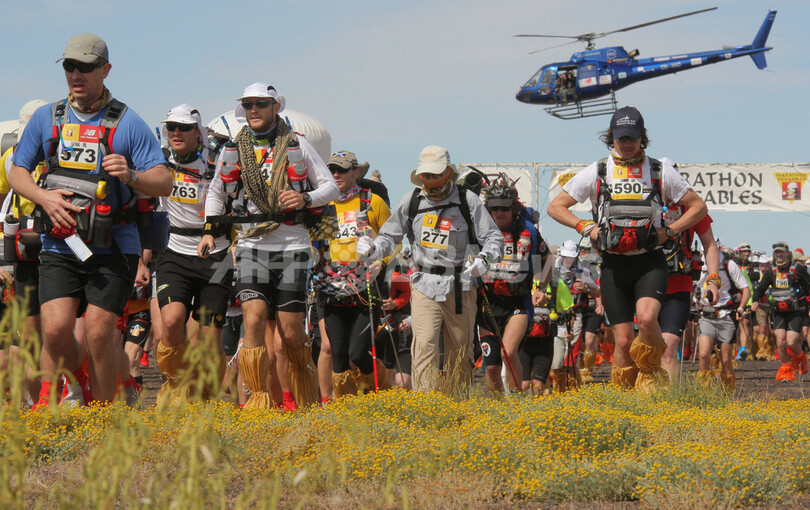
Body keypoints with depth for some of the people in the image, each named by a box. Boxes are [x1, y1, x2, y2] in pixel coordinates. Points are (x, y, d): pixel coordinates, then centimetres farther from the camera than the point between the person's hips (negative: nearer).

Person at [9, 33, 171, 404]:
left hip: (112, 248, -2)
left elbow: (164, 184, -2)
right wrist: (44, 197, -4)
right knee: (55, 328, -14)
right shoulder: (46, 119, 10)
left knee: (99, 333, -9)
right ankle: (72, 384, 17)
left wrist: (132, 176, -23)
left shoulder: (128, 124, 1)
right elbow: (17, 172, 16)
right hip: (60, 246, 2)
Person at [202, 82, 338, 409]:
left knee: (290, 331, 0)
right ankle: (258, 396, -10)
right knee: (254, 319, -17)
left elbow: (330, 187, 8)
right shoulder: (232, 150, 9)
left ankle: (305, 395, 25)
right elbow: (216, 192, 23)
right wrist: (210, 229, 9)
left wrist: (306, 199, -12)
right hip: (252, 245, 1)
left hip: (293, 245, -1)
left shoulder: (297, 146, 4)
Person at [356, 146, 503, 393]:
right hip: (424, 285, 0)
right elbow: (390, 237, 14)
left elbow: (494, 237, 3)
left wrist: (484, 258, -18)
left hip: (459, 286, 0)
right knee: (424, 347, -15)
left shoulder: (468, 201, 0)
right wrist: (373, 248, -8)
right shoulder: (412, 201, 6)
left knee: (460, 352, 7)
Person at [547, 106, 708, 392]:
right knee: (623, 340, -2)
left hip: (649, 262, -1)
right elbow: (555, 207, 8)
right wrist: (586, 228, -4)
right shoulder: (596, 173, 4)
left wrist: (669, 231, -1)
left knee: (647, 318, -27)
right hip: (614, 264, 1)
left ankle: (650, 372, -1)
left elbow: (698, 207, 11)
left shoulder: (660, 172, 4)